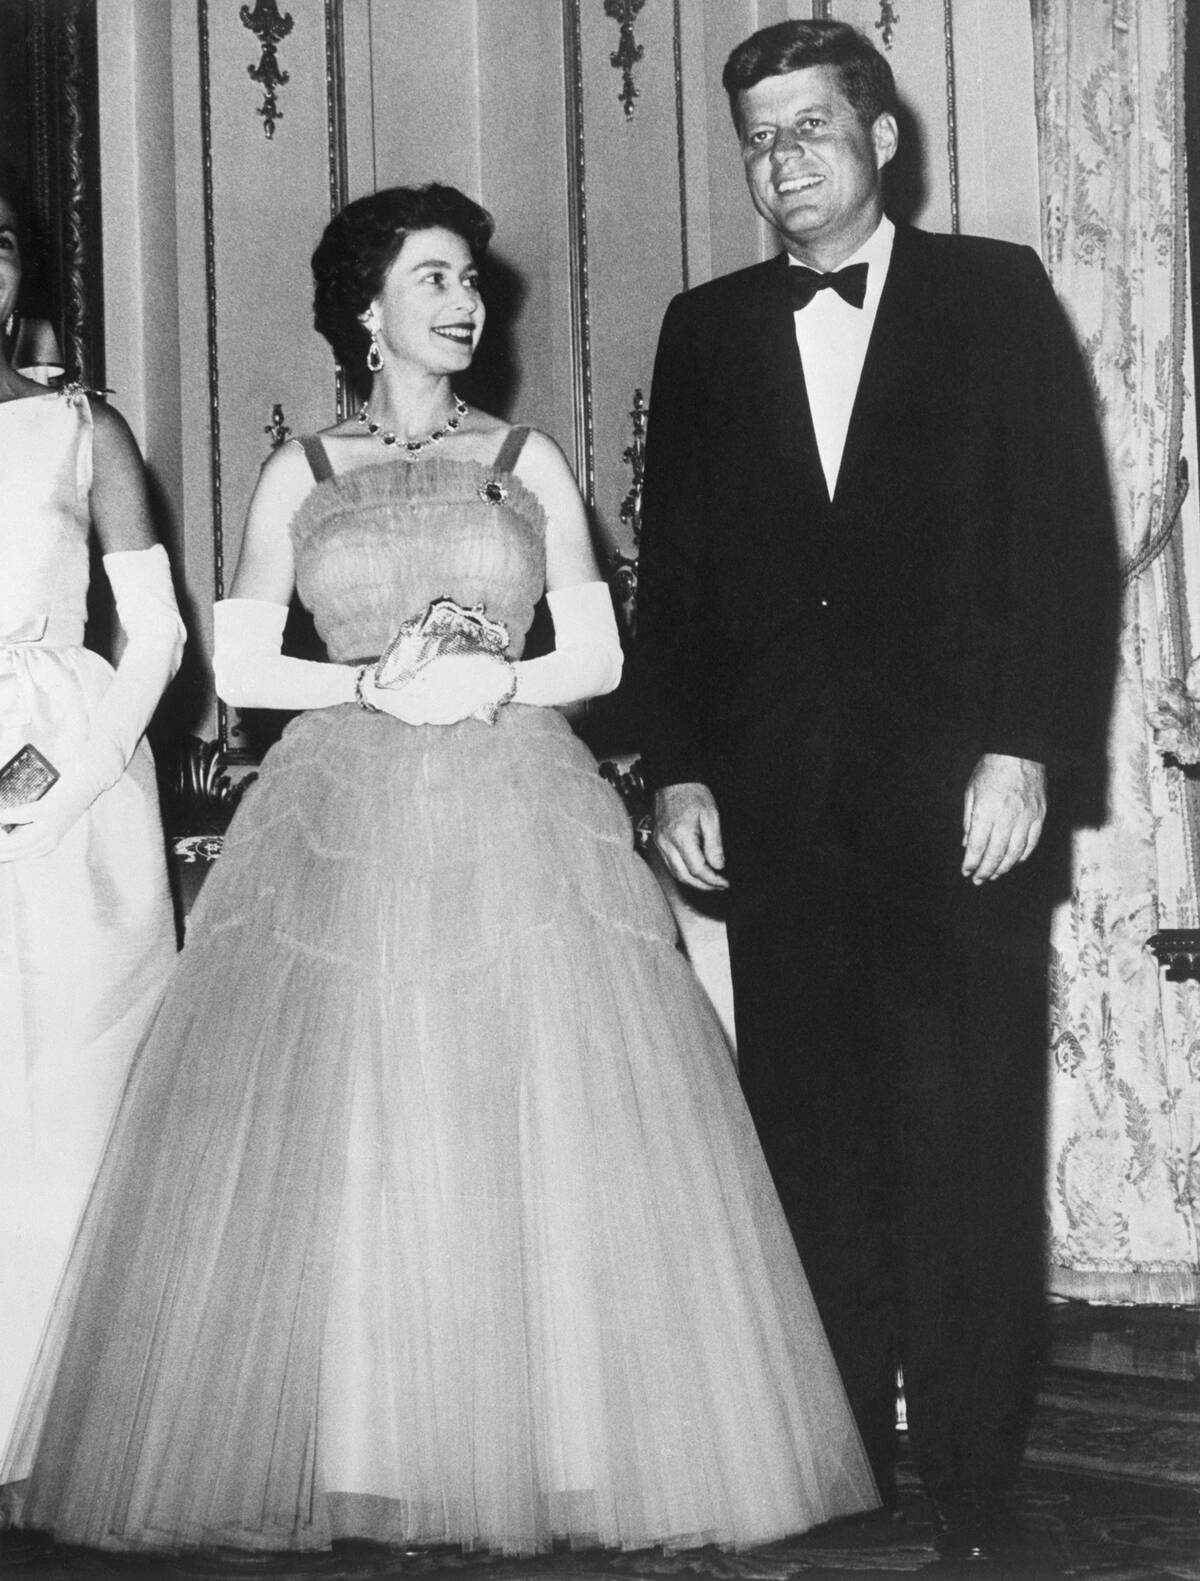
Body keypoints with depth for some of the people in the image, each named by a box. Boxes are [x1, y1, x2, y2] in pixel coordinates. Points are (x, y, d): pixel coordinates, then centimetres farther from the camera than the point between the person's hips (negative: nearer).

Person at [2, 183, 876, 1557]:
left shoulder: (530, 462, 11)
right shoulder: (299, 473, 10)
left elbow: (597, 655, 9)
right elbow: (240, 667, 5)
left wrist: (493, 682, -9)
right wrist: (371, 682, -10)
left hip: (517, 822, 0)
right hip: (345, 824, 0)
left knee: (544, 1140, -6)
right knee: (327, 1148, -5)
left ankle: (547, 1449, 2)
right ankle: (342, 1454, 3)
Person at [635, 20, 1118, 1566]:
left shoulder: (995, 294, 5)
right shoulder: (707, 330, 14)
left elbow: (1068, 534, -1)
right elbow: (670, 567, 13)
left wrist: (1027, 749, -9)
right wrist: (675, 771, 4)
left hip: (960, 794, -3)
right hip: (778, 811, 3)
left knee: (965, 1146, -3)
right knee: (812, 1146, 3)